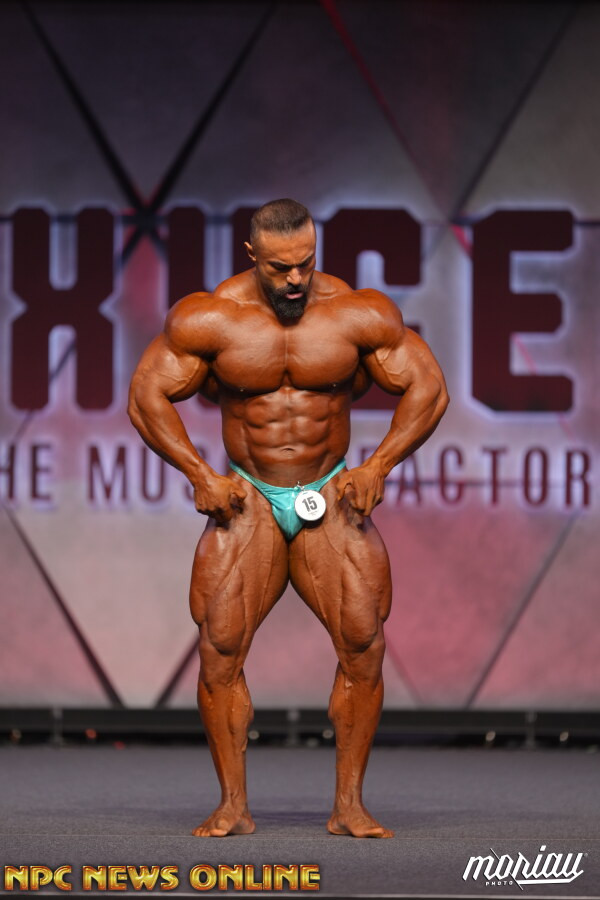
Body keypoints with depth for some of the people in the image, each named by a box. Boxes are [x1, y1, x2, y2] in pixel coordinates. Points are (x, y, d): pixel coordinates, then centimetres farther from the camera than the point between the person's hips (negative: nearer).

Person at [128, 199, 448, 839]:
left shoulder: (359, 316, -7)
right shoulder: (209, 319, -8)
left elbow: (427, 390, 1)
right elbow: (147, 396, 0)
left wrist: (378, 466, -9)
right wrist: (199, 474, -8)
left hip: (331, 497, 0)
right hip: (247, 497, 0)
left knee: (363, 642, -13)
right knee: (220, 646, -13)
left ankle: (348, 806, -5)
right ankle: (232, 806, -5)